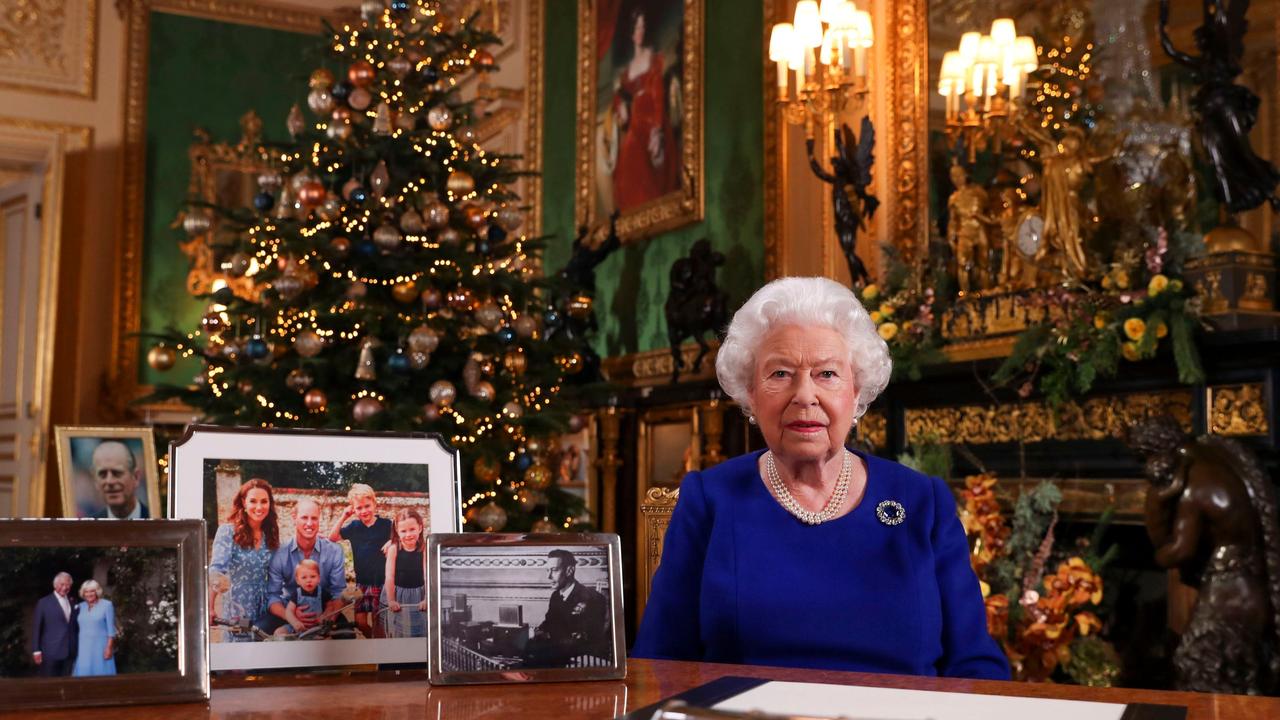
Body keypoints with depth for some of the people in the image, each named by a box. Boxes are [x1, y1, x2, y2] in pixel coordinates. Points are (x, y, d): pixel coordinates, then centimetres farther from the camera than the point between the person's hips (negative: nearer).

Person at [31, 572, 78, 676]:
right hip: (51, 652, -4)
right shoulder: (44, 603, 1)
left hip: (70, 653, 4)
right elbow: (36, 628, -1)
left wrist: (75, 649, 10)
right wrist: (36, 651, -7)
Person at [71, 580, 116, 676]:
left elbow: (111, 629, -6)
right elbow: (75, 628, 14)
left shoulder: (107, 605, -3)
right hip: (83, 648, 4)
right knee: (84, 674, 2)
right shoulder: (80, 607, 9)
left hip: (100, 647, -4)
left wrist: (109, 647, -11)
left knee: (101, 674, -3)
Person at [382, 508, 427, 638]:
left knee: (420, 630, 5)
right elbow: (390, 576, -10)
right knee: (398, 632, 7)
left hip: (418, 595, 1)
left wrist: (427, 598, -16)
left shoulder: (424, 550, -8)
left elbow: (427, 576, -10)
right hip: (398, 595, -1)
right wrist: (391, 600, -13)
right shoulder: (393, 549, -10)